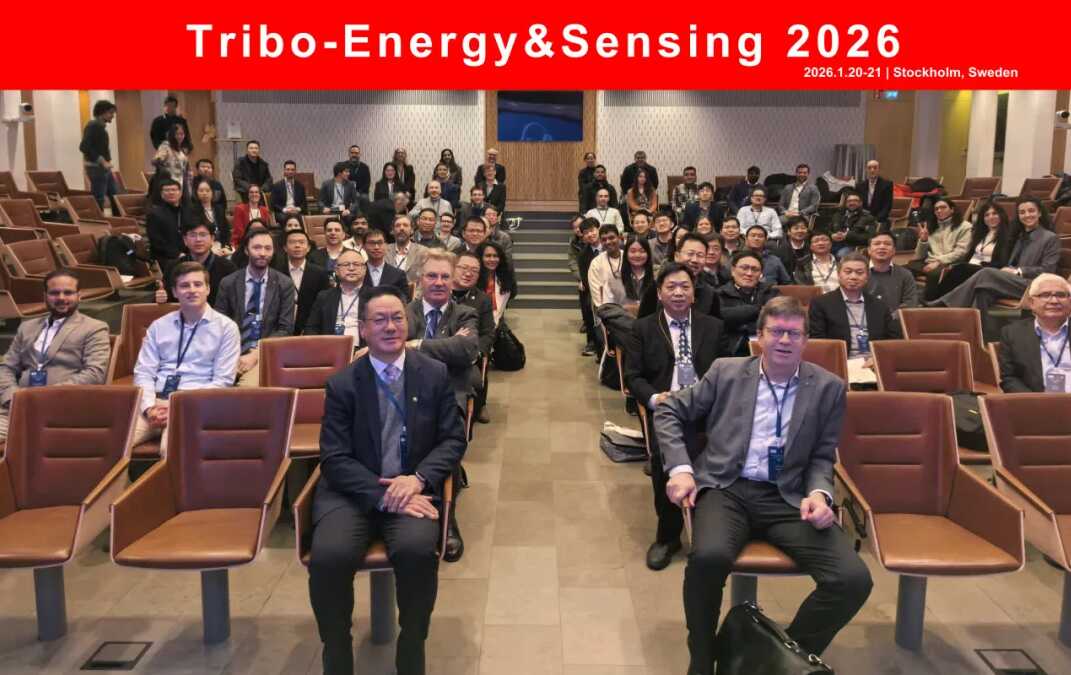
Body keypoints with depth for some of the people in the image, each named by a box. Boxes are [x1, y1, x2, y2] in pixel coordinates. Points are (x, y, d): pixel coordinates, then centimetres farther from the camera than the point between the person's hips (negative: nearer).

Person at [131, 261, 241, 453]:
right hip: (155, 401, 3)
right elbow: (143, 373, 9)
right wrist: (150, 407, -10)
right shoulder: (158, 326, 15)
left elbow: (222, 381, -2)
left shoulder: (226, 327, 4)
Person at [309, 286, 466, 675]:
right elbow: (334, 458, -4)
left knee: (417, 550, -31)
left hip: (413, 488, 0)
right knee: (328, 556, -28)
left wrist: (418, 478, -14)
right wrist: (383, 495, -19)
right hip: (354, 491, 0)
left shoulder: (435, 375, 5)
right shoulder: (342, 384, 1)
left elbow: (453, 439, 5)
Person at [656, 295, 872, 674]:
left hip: (788, 498, 2)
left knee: (854, 580, -21)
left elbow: (822, 456, 12)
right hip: (726, 489, -1)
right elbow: (669, 412, 12)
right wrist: (680, 468, -3)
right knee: (708, 556, -34)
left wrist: (818, 492, -12)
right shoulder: (726, 372, 6)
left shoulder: (828, 388, 7)